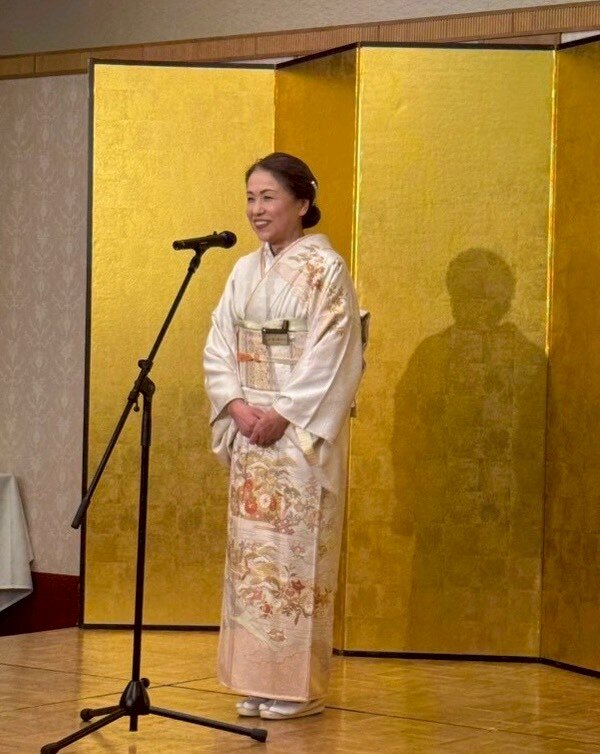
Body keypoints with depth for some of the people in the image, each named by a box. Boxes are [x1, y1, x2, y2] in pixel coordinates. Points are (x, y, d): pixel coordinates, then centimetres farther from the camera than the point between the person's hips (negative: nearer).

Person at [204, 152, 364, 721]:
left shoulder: (325, 269, -6)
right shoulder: (245, 272, 13)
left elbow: (331, 358, -13)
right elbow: (219, 348, 10)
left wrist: (283, 414, -16)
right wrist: (237, 406, -6)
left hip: (303, 433, -6)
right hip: (250, 431, 6)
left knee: (296, 551, -5)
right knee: (250, 551, 6)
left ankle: (300, 685, 3)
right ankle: (257, 680, 14)